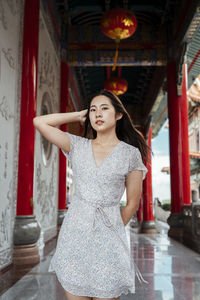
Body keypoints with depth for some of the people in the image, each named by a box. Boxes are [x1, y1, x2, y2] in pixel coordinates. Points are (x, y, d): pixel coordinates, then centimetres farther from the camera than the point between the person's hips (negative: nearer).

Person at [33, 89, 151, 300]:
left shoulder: (131, 154, 0)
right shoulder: (78, 146, 7)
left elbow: (132, 204, 4)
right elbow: (39, 122, 2)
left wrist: (111, 231, 10)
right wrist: (79, 116, 6)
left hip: (108, 236, -2)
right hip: (74, 232, 2)